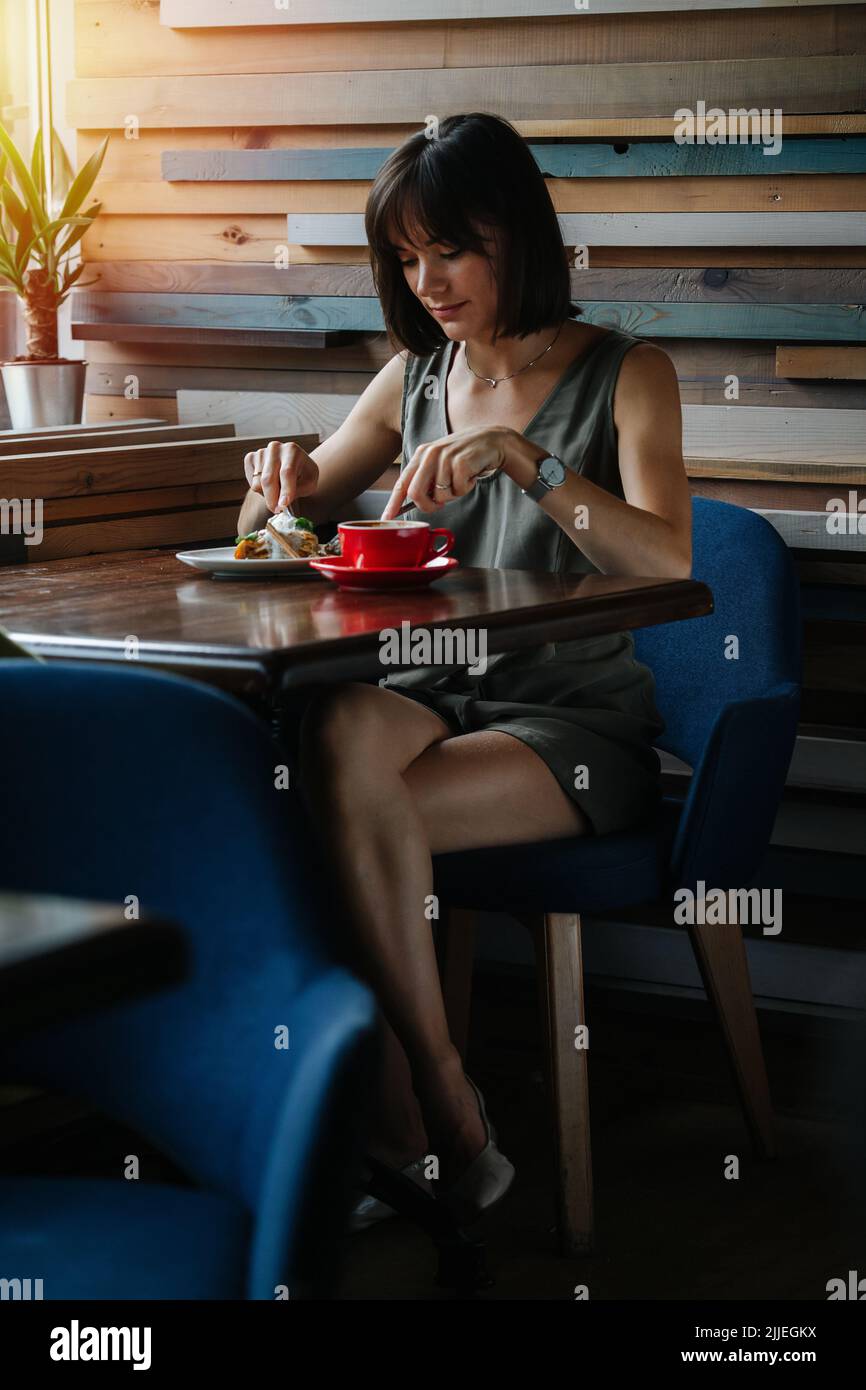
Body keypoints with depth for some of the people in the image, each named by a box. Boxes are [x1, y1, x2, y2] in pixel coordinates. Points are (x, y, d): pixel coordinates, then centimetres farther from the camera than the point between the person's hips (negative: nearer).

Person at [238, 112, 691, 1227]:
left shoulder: (625, 374, -2)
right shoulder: (414, 376, 13)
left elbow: (669, 564, -18)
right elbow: (273, 533, 20)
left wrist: (524, 457, -29)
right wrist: (279, 485, -5)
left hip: (576, 719, -4)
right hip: (435, 693, 4)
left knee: (352, 811, -31)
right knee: (338, 733, -33)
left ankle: (408, 1134, -18)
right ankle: (447, 1127, -29)